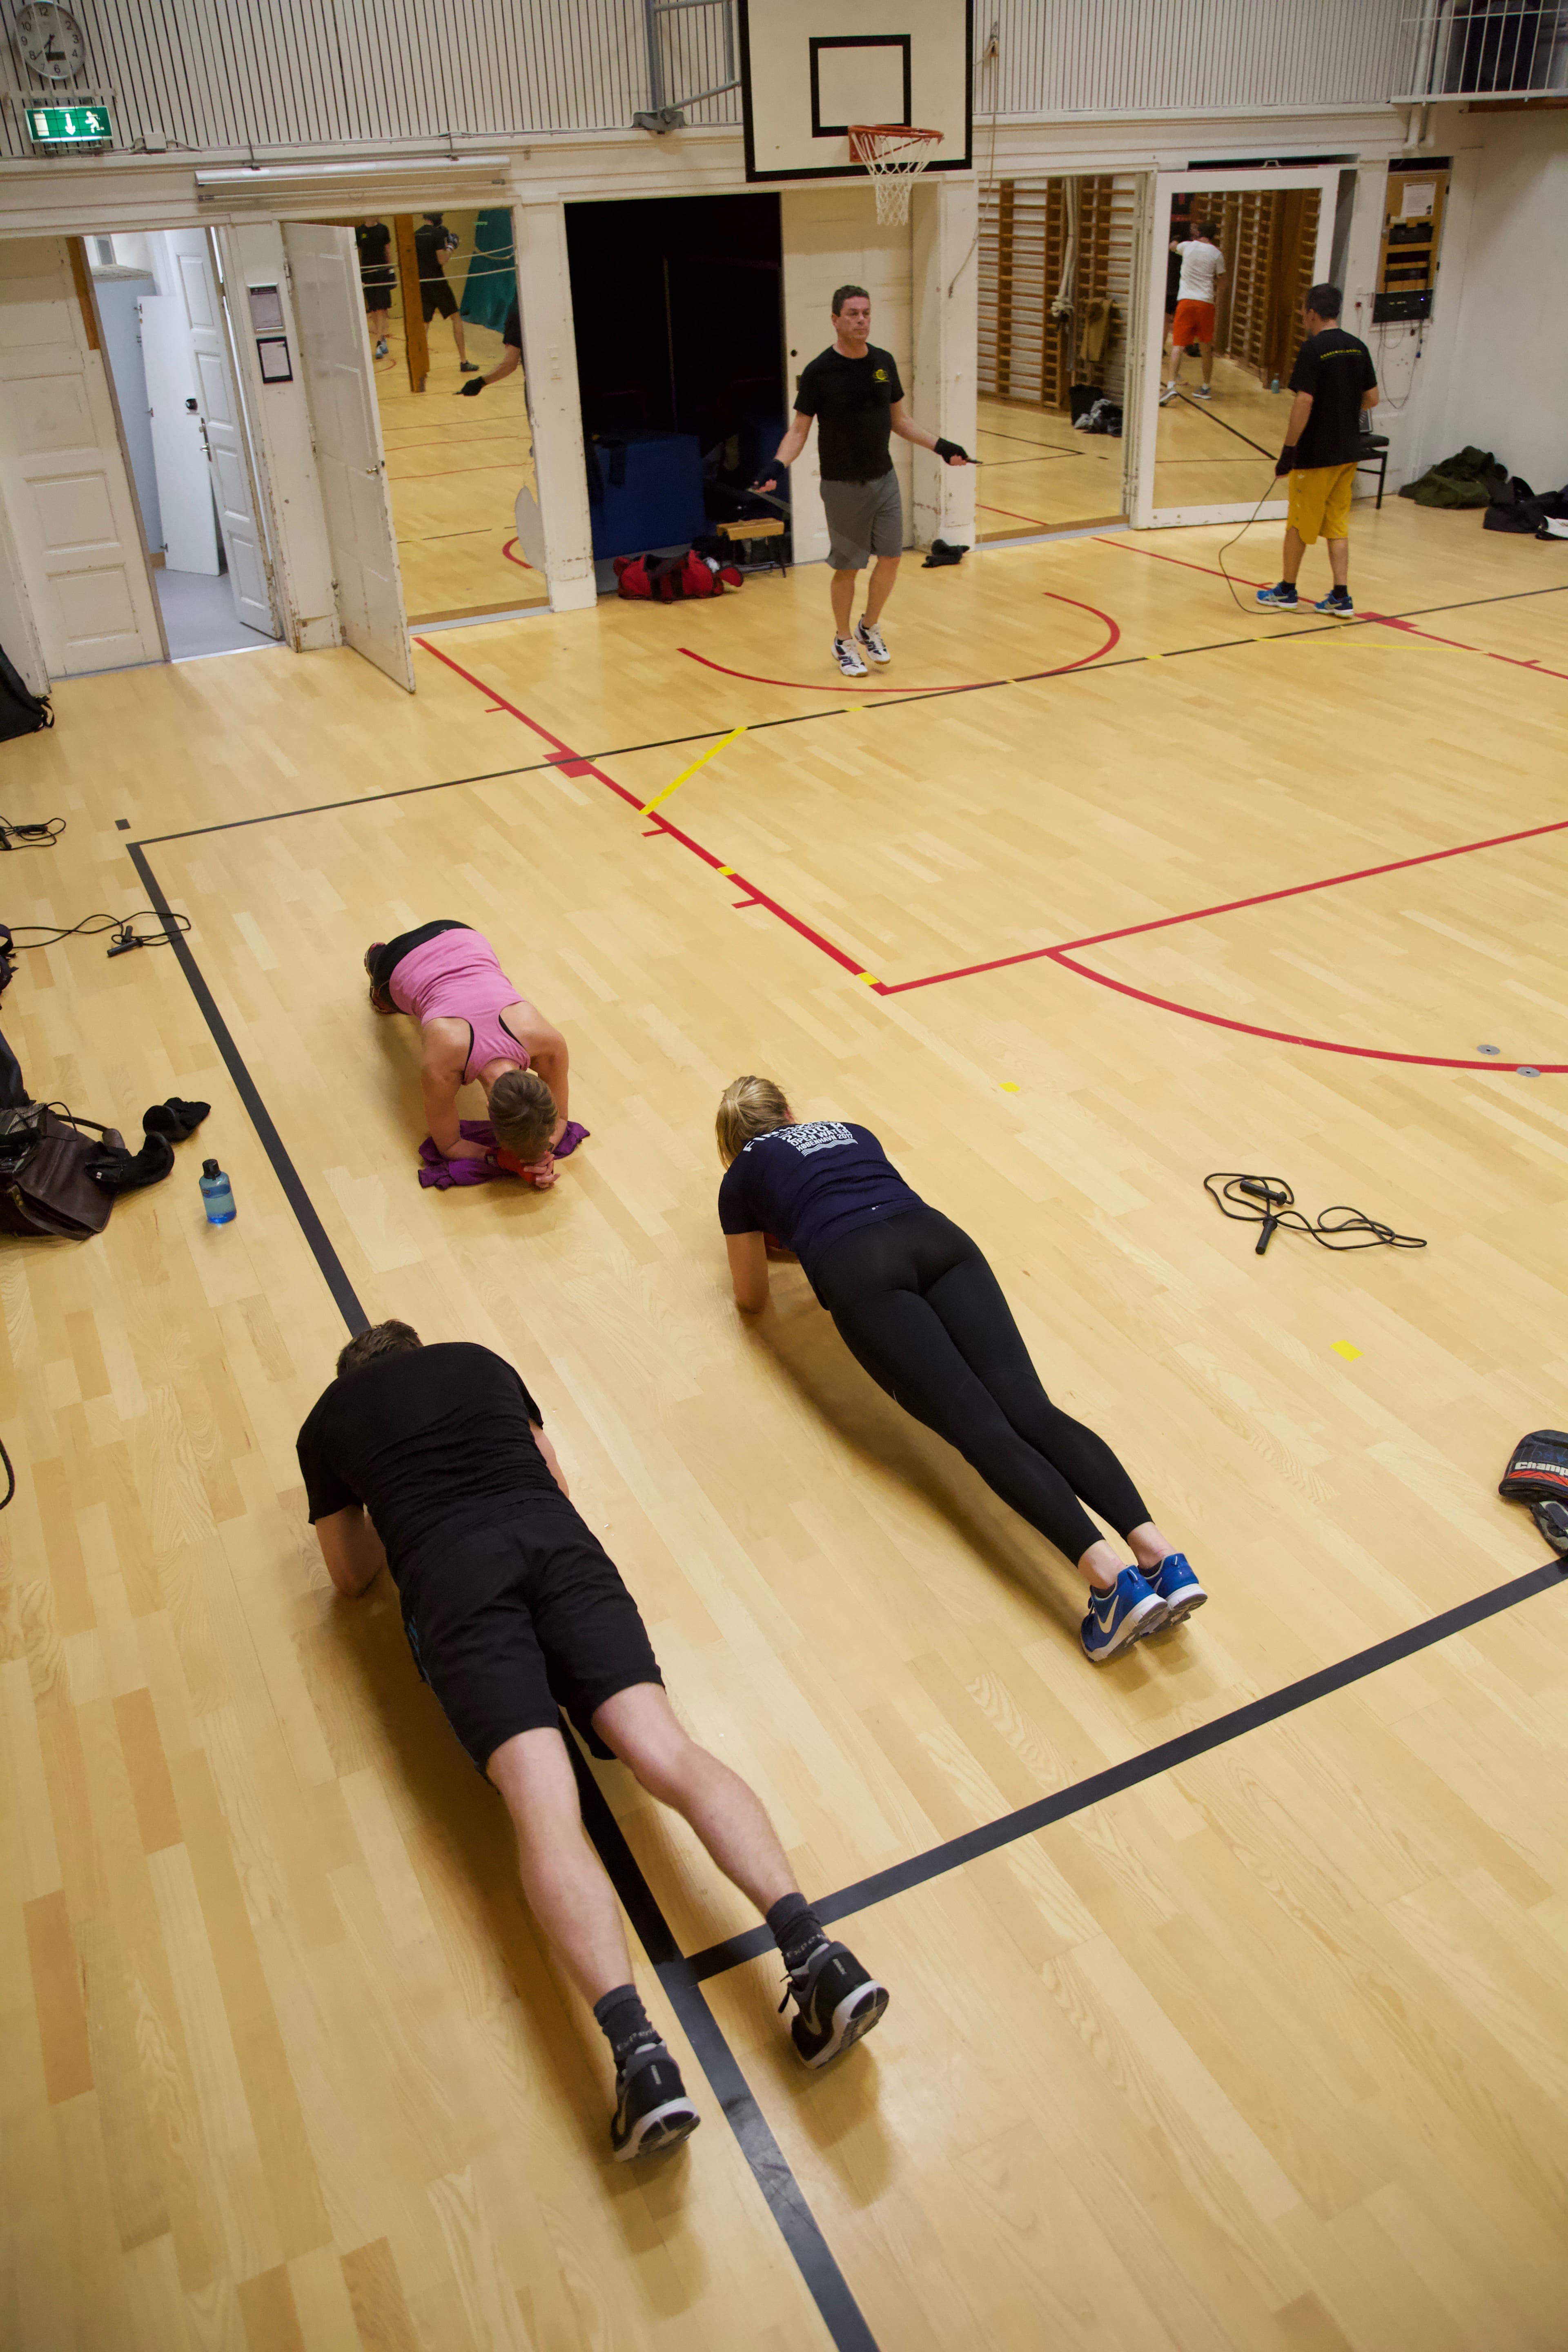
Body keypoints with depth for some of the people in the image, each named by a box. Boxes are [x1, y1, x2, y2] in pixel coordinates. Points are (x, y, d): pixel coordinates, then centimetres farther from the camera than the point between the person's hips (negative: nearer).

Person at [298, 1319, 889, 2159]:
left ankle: (638, 2048, -36)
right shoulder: (481, 1361, 32)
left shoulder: (328, 1418, 27)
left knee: (545, 1812, -17)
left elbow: (352, 1576, 35)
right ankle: (813, 1949, -30)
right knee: (666, 1752, -11)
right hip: (555, 1539, 2)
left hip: (448, 1575, -2)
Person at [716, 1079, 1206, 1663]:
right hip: (936, 1239, 5)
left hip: (859, 1272, -4)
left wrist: (768, 1234, 55)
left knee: (981, 1429, -16)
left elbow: (752, 1298, 36)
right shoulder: (851, 1130, 38)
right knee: (1030, 1409, -10)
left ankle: (1110, 1576, -36)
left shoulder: (743, 1176, 26)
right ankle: (1158, 1553, -31)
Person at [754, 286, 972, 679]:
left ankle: (869, 628, 28)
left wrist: (941, 446, 5)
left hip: (884, 479, 5)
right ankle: (843, 642, 22)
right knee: (847, 568, 2)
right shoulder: (819, 372, -12)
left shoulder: (884, 362, 2)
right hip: (843, 486, -5)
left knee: (890, 559, 5)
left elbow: (900, 420, 12)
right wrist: (778, 466, -25)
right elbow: (799, 430, -8)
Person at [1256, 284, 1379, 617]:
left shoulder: (1313, 349, -14)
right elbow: (1372, 398, 10)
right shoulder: (1358, 348, 6)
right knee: (1337, 524, 10)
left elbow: (1304, 402, -20)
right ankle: (1341, 596, 6)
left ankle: (1287, 590, 19)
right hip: (1348, 452, 6)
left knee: (1299, 524, 8)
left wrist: (1289, 449, -16)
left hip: (1315, 455, -6)